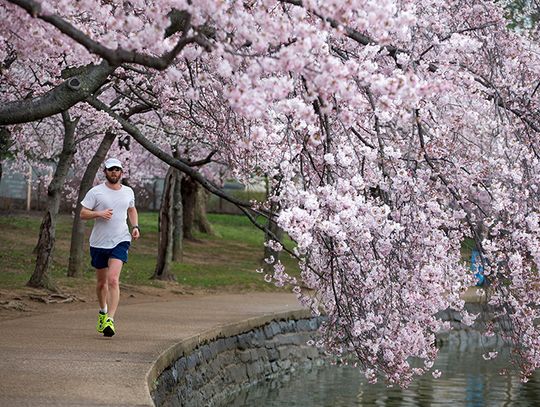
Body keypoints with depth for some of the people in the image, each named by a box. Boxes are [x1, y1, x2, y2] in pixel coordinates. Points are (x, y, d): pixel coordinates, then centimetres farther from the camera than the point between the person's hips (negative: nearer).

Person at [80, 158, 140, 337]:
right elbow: (83, 214, -4)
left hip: (120, 241, 0)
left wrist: (135, 226, 10)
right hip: (99, 242, 0)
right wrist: (99, 214, -21)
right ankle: (103, 312, 40)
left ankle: (110, 320, -22)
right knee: (102, 282, 14)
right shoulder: (96, 192, -4)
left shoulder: (128, 192, 8)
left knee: (113, 280, -18)